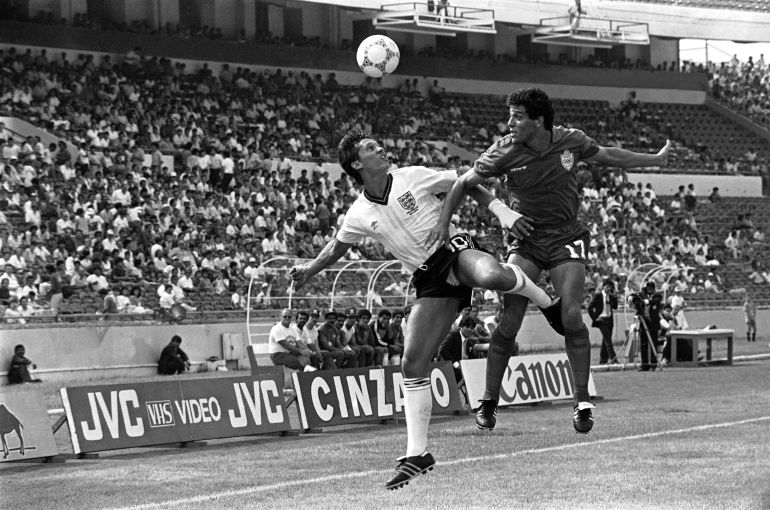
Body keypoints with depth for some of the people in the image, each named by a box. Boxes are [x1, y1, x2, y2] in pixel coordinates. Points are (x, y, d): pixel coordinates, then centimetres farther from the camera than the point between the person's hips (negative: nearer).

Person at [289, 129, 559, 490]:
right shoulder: (360, 215, 5)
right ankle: (416, 454, -2)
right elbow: (337, 247, 25)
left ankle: (549, 303, -9)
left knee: (492, 275, -41)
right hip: (429, 281, 3)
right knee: (412, 364, -9)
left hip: (455, 249, -3)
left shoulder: (413, 178, -2)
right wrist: (309, 269, 12)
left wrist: (502, 211, -3)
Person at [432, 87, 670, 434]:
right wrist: (444, 221, -15)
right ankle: (488, 402, 2)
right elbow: (464, 184, -1)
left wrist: (656, 159, 21)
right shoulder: (504, 152, -11)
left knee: (571, 317, -16)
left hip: (566, 239, 0)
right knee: (509, 322, -12)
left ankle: (582, 402, -3)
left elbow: (609, 156, 12)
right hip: (526, 239, 0)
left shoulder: (571, 141, -8)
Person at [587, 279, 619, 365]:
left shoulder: (611, 296, 12)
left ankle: (603, 360, 15)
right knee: (607, 339, -15)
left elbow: (615, 307, 6)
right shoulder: (598, 295, -5)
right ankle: (612, 358, -22)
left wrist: (614, 297, -4)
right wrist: (594, 318, -11)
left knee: (605, 340, 9)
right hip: (601, 319, -6)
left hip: (609, 319, 6)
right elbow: (590, 307, -6)